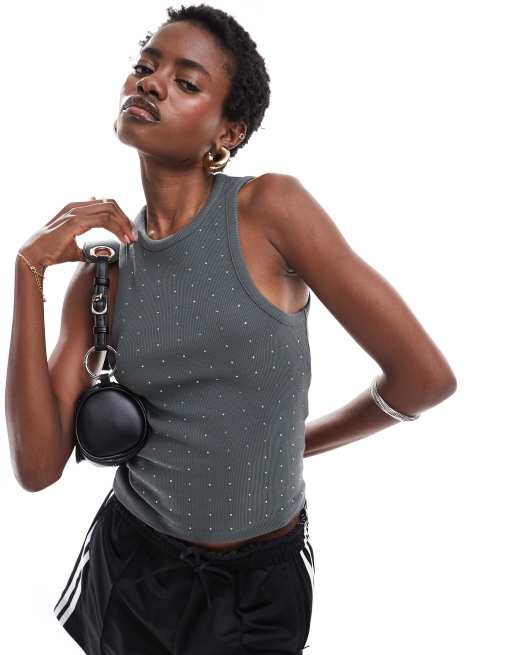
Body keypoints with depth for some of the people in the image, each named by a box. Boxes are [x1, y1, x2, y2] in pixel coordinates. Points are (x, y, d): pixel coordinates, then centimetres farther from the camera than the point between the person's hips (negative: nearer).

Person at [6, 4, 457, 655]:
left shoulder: (272, 208, -17)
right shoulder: (102, 269, -4)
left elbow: (425, 376, -15)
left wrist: (302, 439, 1)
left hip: (265, 582, -3)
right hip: (133, 567, 4)